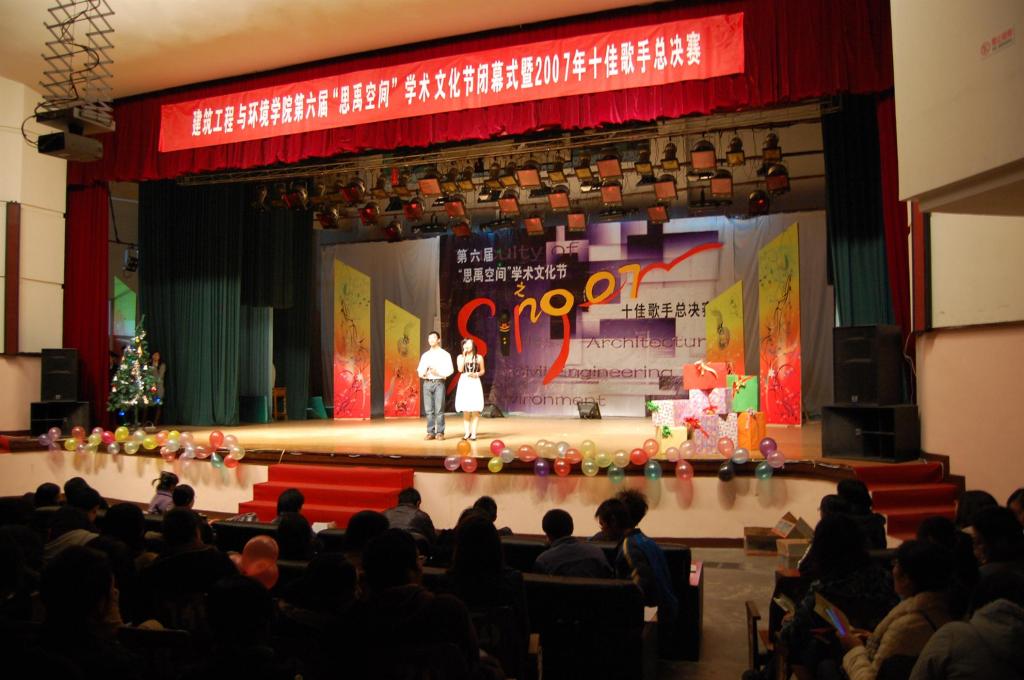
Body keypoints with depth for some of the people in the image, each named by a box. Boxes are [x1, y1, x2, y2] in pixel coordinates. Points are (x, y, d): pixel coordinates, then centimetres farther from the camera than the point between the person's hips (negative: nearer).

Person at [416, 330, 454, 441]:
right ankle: (430, 432, 9)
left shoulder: (445, 354, 4)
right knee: (429, 410, 4)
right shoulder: (425, 355, 16)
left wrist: (438, 372, -17)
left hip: (439, 383, -4)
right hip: (427, 383, 4)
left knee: (439, 409, -6)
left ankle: (440, 432, -1)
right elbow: (419, 369, 12)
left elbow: (450, 370, -4)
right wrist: (422, 373, -10)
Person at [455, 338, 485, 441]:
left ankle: (473, 433, 0)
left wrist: (476, 374, -10)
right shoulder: (460, 357, 6)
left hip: (475, 383, -1)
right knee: (465, 410, 3)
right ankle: (467, 433, 9)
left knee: (475, 409, -3)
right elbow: (460, 369, -8)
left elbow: (482, 371, 10)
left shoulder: (479, 357, 3)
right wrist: (464, 356, -8)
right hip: (464, 383, 1)